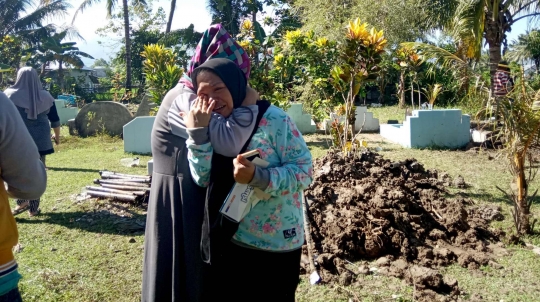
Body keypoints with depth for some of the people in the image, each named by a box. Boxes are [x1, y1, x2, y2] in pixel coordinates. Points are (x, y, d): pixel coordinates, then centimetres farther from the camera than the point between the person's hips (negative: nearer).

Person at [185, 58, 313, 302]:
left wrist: (258, 177, -31)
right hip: (229, 243, 5)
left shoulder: (272, 119, -15)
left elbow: (305, 170, -17)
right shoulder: (213, 127, 1)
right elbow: (203, 179, -9)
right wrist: (197, 132, -18)